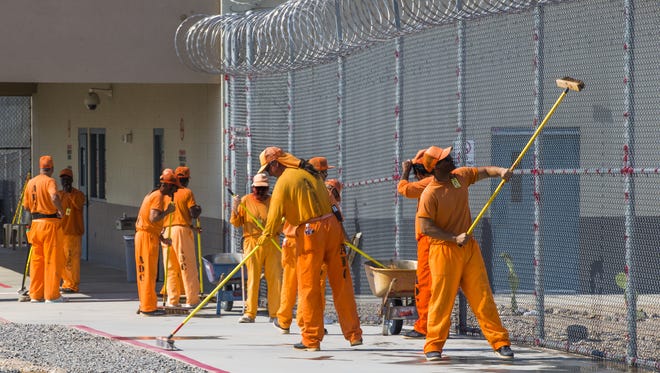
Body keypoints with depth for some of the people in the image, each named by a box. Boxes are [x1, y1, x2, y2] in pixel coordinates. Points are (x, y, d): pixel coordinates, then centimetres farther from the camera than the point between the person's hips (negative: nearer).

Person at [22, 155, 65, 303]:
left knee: (36, 260, 12)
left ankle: (35, 294, 13)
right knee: (52, 259, -2)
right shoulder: (50, 181, -10)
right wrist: (60, 210, -14)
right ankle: (52, 295, -3)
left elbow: (26, 206, 14)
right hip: (50, 223, -7)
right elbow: (54, 197, -30)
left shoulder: (31, 182, 11)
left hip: (35, 223, 7)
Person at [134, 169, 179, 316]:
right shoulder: (158, 197, -11)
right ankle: (148, 307, -7)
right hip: (148, 237, -10)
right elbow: (153, 218, -24)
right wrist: (167, 211, -11)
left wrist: (162, 238, 19)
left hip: (142, 235, 10)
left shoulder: (153, 195, 20)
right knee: (149, 272, -8)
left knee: (146, 272, 13)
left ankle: (145, 305, 17)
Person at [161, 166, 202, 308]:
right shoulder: (187, 193, -3)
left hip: (166, 231, 5)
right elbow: (194, 214, -9)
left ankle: (173, 300, 5)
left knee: (171, 268, 8)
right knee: (188, 266, -1)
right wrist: (199, 209, 12)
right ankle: (192, 300, -3)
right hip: (182, 230, -5)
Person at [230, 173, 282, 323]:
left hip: (272, 243, 1)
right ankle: (250, 313, 1)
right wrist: (235, 210, -10)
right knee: (253, 278, -2)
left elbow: (281, 222, 15)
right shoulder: (245, 201, 8)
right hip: (252, 242, -1)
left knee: (274, 278, -1)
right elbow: (237, 223, 6)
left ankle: (275, 313, 4)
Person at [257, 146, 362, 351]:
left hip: (309, 233, -6)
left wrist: (266, 235, 12)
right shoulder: (309, 173, 15)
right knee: (341, 283, 9)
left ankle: (311, 339, 4)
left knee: (309, 287, 3)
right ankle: (354, 334, 12)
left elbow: (275, 213, -3)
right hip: (333, 225, 6)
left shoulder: (284, 182, -5)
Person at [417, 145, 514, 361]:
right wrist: (454, 238, -21)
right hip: (444, 250, -6)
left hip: (469, 247, 6)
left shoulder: (460, 176, 4)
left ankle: (500, 343, 6)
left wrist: (501, 171, -9)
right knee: (442, 299, -3)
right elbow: (426, 228, -17)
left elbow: (484, 171, 13)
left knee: (483, 296, 4)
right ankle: (433, 347, 8)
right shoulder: (429, 194, -15)